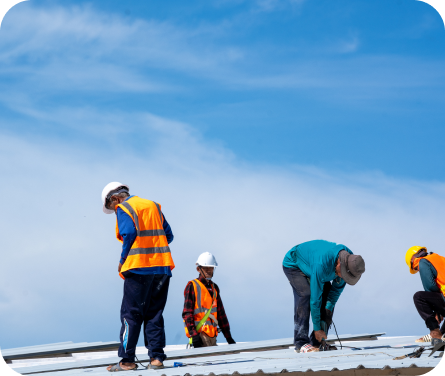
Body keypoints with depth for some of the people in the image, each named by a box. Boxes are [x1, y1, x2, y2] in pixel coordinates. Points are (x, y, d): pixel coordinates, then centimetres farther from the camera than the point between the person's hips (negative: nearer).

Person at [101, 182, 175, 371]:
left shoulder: (123, 208, 0)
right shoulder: (153, 206, 19)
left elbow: (129, 234, -14)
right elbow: (168, 235, 15)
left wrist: (123, 261, -3)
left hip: (139, 268, -6)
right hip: (162, 267, 6)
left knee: (131, 315, -1)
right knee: (154, 314, 9)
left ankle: (127, 360, -3)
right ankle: (156, 357, 3)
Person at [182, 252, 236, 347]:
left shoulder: (214, 288, 21)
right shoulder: (192, 286, 1)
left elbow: (221, 314, 23)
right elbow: (187, 313, -6)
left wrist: (228, 337, 18)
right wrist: (193, 334, -16)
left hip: (212, 335, 7)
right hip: (199, 334, -7)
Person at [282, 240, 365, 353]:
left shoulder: (350, 259, -22)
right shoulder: (322, 264, -43)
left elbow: (337, 288, -8)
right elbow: (315, 298, -37)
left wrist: (328, 309, -18)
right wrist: (317, 328, -31)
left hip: (309, 265, 7)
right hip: (293, 265, -7)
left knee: (329, 298, -8)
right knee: (306, 295, -27)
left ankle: (317, 342, -4)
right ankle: (301, 343, -25)